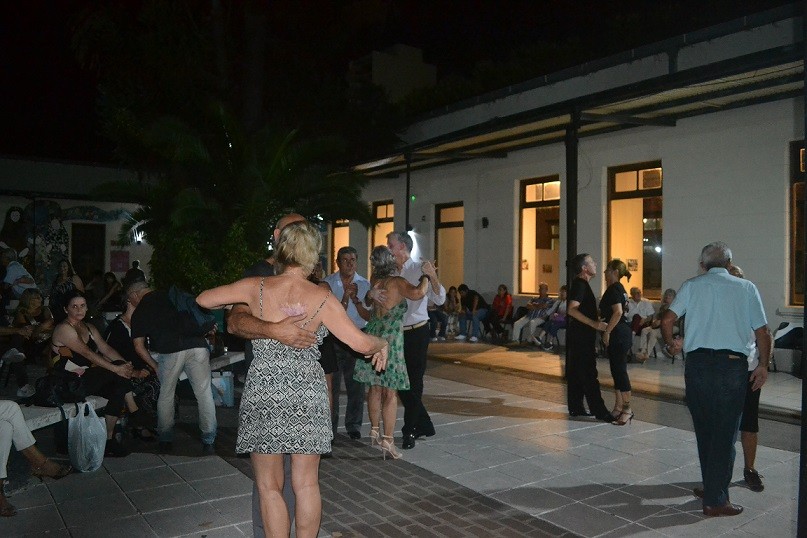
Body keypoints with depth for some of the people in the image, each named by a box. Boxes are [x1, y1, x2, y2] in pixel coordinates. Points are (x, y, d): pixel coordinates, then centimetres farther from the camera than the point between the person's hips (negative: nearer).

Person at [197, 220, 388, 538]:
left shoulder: (256, 288, -2)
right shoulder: (321, 298, -5)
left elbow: (203, 300, 9)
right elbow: (361, 343, -7)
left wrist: (236, 305, 26)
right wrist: (382, 344, 14)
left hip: (262, 396, 0)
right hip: (307, 397, 0)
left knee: (269, 487, 12)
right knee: (306, 484, 13)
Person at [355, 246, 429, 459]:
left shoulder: (374, 281, 5)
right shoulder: (397, 282, -14)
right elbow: (418, 293, -30)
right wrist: (426, 277, -12)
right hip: (391, 338, -6)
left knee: (374, 387, 16)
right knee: (390, 392, -1)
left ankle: (374, 431, 28)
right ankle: (387, 440, -1)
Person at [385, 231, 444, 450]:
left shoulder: (420, 270, -8)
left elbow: (440, 300, -17)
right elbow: (369, 301, 3)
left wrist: (433, 276, -34)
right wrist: (371, 294, -21)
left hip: (416, 333, -6)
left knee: (412, 384, 1)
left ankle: (410, 431, 17)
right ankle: (424, 426, 29)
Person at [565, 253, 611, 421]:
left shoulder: (581, 284, 16)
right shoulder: (580, 284, -15)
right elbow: (572, 310, -27)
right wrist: (594, 324, -29)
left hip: (579, 337, 10)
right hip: (581, 337, -10)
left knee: (576, 373, 11)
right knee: (589, 374, -7)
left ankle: (576, 408, 17)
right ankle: (599, 411, -4)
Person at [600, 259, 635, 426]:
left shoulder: (613, 289, -14)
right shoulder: (620, 288, 16)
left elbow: (618, 312, -26)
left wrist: (607, 332, -22)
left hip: (618, 335, -10)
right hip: (622, 333, 10)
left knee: (619, 370, -6)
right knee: (617, 370, 13)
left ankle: (627, 409, -1)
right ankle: (618, 408, 19)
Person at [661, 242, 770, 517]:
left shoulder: (691, 286, 6)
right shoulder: (746, 288, 6)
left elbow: (667, 321, -2)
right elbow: (762, 333, 6)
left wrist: (671, 343, 17)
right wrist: (763, 365, 19)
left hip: (697, 364, 1)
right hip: (733, 364, -1)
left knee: (704, 429, 16)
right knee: (725, 432, 5)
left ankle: (713, 487, 28)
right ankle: (715, 500, 9)